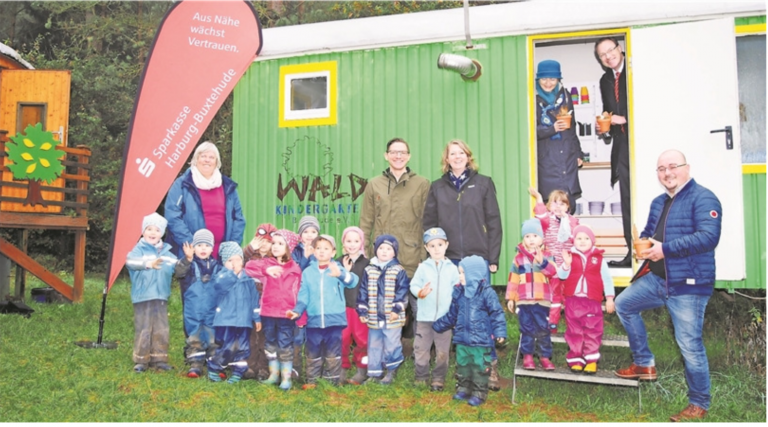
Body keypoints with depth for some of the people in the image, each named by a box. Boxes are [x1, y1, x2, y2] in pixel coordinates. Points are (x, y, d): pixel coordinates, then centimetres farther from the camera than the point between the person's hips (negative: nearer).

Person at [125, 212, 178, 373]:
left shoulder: (167, 252, 12)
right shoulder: (139, 249, -4)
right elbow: (130, 260, -26)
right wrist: (148, 263, -43)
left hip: (161, 297, 5)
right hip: (143, 298, -5)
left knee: (161, 330, 9)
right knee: (143, 329, 0)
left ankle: (159, 359, 19)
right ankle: (141, 360, 11)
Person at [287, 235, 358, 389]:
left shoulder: (338, 268, -2)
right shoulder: (307, 272, 6)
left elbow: (353, 281, -22)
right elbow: (303, 296, 6)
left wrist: (340, 274, -43)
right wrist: (297, 311, -9)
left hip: (334, 319, -2)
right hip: (313, 320, 2)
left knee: (333, 353, 7)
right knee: (313, 353, 13)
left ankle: (332, 381, 18)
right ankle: (311, 381, 24)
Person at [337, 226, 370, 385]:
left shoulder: (366, 263, 0)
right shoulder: (339, 262, 7)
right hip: (342, 307, 2)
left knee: (362, 339, 3)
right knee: (342, 339, 4)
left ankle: (362, 370, 17)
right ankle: (342, 369, 19)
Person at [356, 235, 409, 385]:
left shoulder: (399, 271, -4)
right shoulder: (369, 271, 6)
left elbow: (402, 293, -7)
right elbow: (363, 292, 7)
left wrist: (397, 309, -14)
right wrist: (362, 311, 4)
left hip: (392, 317, -4)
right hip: (374, 317, 4)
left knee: (391, 345, 1)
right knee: (374, 345, 13)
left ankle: (391, 372, 18)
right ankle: (374, 372, 24)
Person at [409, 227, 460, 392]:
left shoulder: (452, 268, 3)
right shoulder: (423, 267, 1)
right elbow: (414, 285, -2)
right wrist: (420, 292, -21)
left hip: (445, 317, 0)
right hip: (424, 317, 0)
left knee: (442, 352, 7)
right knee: (421, 348, 6)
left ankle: (438, 379, 19)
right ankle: (421, 377, 21)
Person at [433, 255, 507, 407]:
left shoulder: (486, 292, -12)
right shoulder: (458, 292, 5)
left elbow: (497, 314, -11)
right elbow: (451, 315, 16)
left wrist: (500, 332, -17)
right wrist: (438, 325, 20)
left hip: (480, 340, -6)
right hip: (462, 339, 6)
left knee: (479, 367, 4)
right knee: (462, 365, 16)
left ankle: (479, 393, 16)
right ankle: (463, 389, 31)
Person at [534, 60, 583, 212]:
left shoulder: (565, 97, 12)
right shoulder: (535, 100, -1)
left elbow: (572, 128, 17)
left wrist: (578, 153, 16)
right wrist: (552, 129, -19)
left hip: (568, 158, 4)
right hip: (547, 160, -4)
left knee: (570, 205, 1)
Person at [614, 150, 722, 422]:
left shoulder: (703, 198, -12)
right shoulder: (658, 203, 15)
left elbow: (709, 237, -24)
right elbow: (648, 233, 25)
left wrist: (665, 249, -25)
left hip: (688, 285, -9)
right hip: (656, 278, 9)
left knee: (690, 345, -5)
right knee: (623, 305, 17)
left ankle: (699, 404, 14)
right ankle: (644, 364, 28)